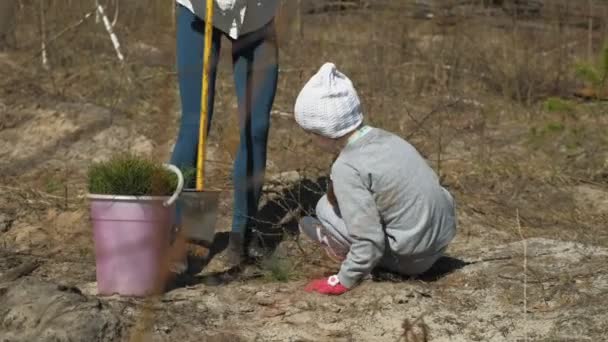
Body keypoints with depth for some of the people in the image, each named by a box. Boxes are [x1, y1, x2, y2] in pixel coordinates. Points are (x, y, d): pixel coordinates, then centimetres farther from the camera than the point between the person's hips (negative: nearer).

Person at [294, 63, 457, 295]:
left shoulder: (346, 168, -20)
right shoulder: (384, 138, 3)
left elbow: (370, 241, -23)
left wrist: (344, 280, -12)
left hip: (411, 259, -8)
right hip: (442, 239, 8)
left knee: (326, 208, 1)